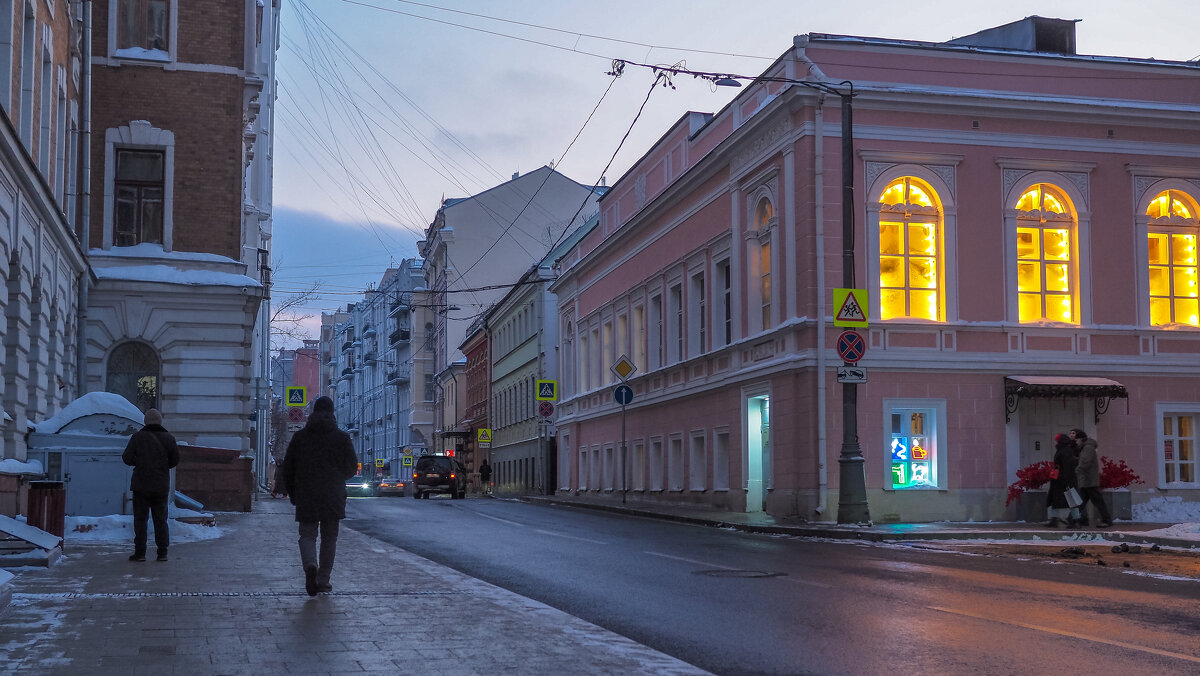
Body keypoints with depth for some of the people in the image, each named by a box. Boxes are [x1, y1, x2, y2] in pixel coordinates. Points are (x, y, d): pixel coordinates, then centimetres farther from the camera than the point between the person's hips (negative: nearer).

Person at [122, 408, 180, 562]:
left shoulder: (138, 437, -4)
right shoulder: (168, 438, 1)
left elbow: (127, 458, -6)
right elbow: (175, 460, 6)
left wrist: (138, 462, 14)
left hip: (141, 484, -2)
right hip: (161, 486, 2)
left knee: (140, 519, 3)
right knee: (160, 519, 7)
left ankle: (140, 552, 0)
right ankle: (162, 552, 4)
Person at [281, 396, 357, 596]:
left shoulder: (299, 436, 3)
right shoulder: (342, 437, -1)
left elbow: (288, 467, 4)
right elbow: (352, 467, 3)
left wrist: (293, 494, 14)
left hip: (306, 497, 0)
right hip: (333, 497, 0)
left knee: (307, 535, 6)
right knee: (329, 538, 10)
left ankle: (310, 566, -23)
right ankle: (323, 580, 9)